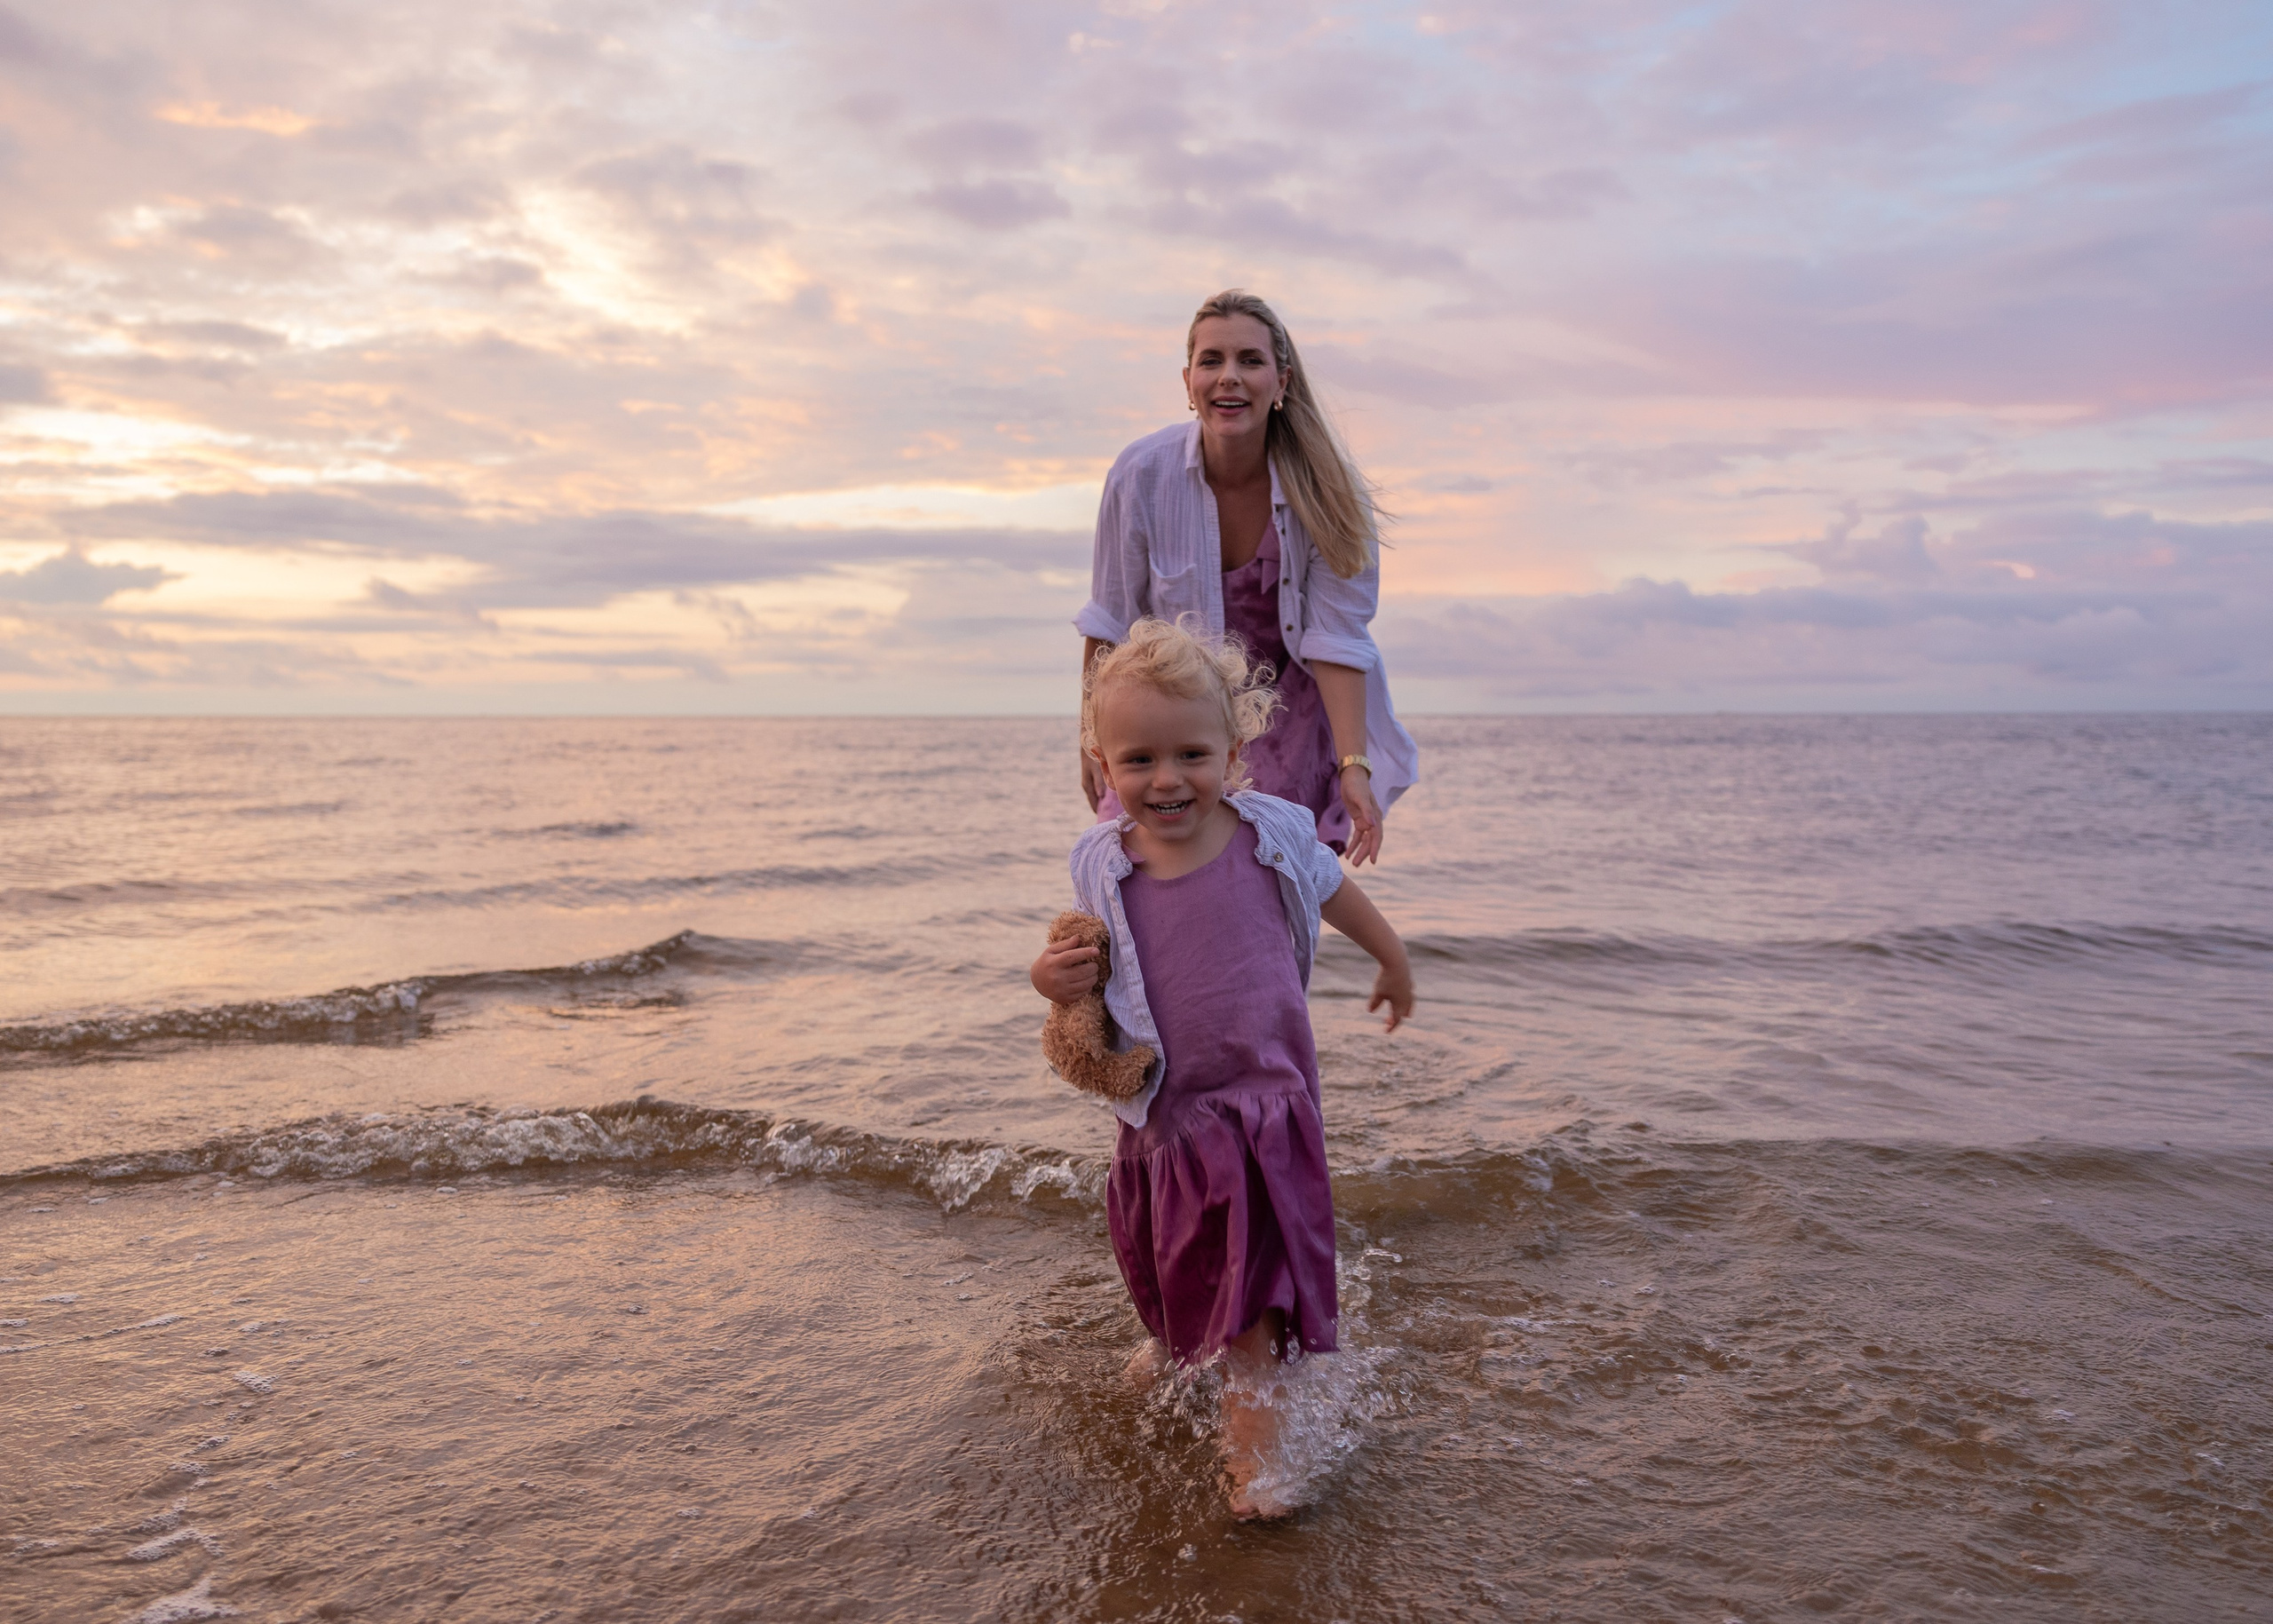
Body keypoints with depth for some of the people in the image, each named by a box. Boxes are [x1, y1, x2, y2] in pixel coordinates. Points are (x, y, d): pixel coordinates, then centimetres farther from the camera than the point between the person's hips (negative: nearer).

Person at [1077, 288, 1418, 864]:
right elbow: (1110, 623, -8)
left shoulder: (1321, 489, -18)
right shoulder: (1142, 475, -18)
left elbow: (1337, 639, -19)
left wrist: (1354, 766, -27)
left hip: (1291, 714, 0)